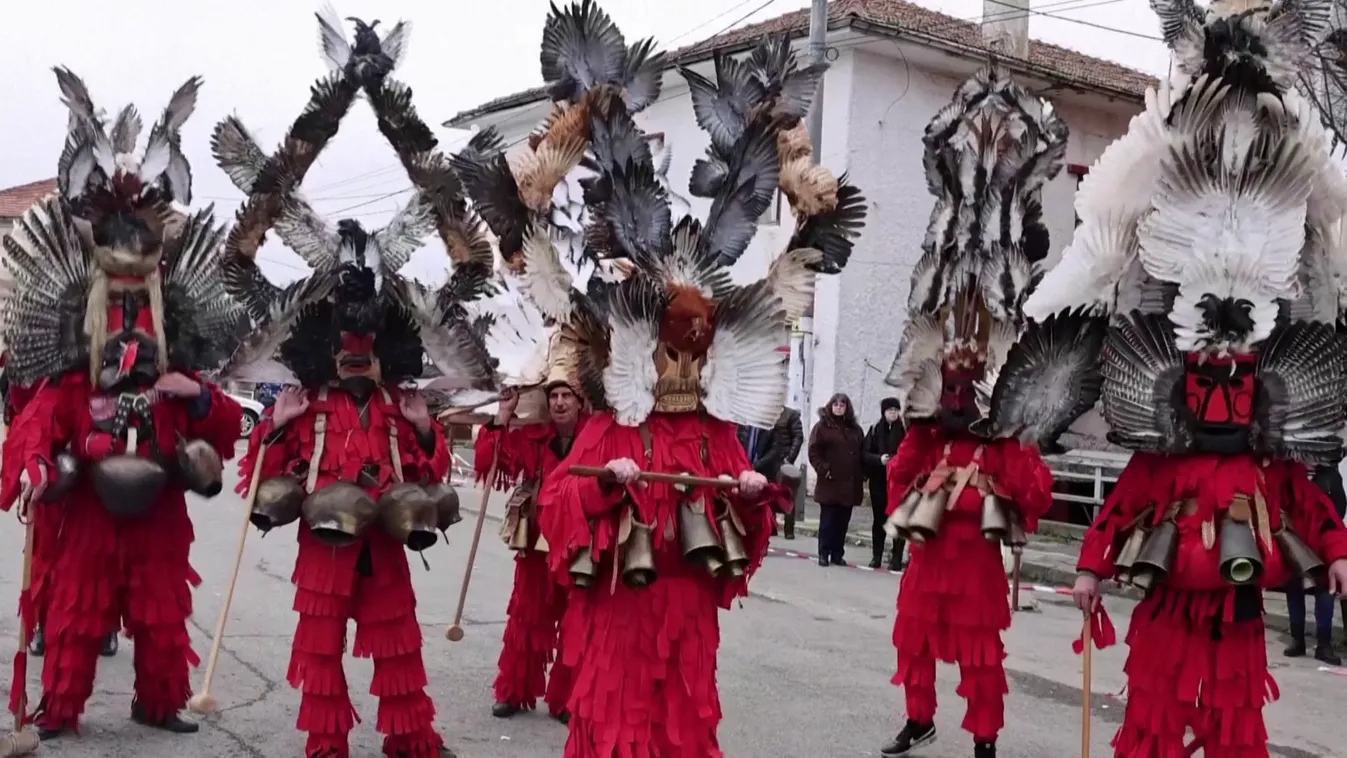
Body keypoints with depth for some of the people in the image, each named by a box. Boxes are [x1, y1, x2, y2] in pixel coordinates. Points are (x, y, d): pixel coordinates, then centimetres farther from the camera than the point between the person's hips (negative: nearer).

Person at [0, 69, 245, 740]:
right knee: (75, 616, 7)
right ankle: (58, 710, 19)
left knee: (163, 618, 9)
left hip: (159, 516, 2)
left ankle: (157, 703, 24)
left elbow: (228, 425, -3)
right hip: (85, 515, -2)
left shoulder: (181, 389, 1)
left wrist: (202, 400, -22)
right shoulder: (67, 388, -5)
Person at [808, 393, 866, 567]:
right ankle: (823, 554, 5)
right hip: (830, 482, -4)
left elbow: (862, 453, 12)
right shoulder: (822, 426, 1)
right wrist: (823, 469, -13)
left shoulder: (855, 429, 13)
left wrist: (862, 474, 2)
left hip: (850, 483, 4)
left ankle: (837, 554, 13)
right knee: (827, 520, -1)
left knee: (843, 521, 7)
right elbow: (813, 451, -4)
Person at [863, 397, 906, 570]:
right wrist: (879, 459, -14)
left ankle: (897, 557, 4)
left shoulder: (905, 430, -1)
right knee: (879, 518, 8)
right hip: (879, 480, 2)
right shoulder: (875, 429, 5)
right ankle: (877, 556, 15)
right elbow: (864, 453, 3)